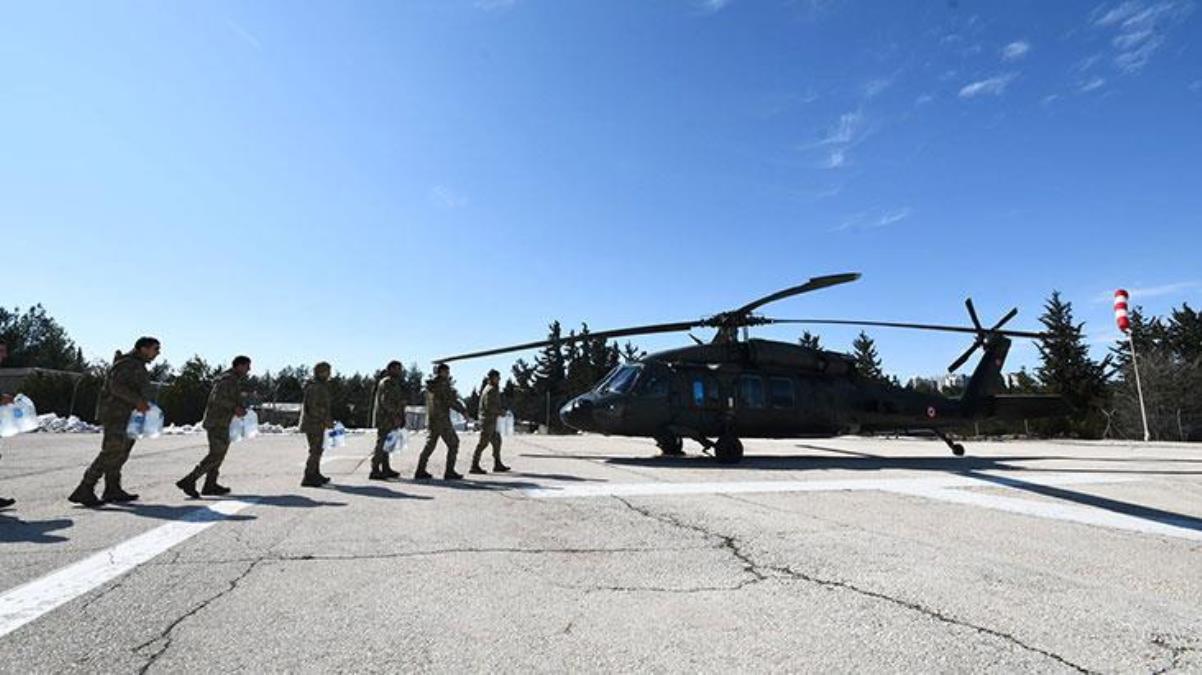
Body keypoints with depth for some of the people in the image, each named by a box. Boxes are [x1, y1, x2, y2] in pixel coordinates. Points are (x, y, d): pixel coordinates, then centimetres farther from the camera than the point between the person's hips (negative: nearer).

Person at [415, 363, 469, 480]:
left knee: (430, 444, 14)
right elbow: (451, 401, -16)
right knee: (453, 444, 1)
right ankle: (449, 472, -1)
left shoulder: (430, 384, 13)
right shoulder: (443, 383, -11)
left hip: (431, 419, 8)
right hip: (442, 419, -8)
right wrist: (463, 411, -9)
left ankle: (420, 471, 12)